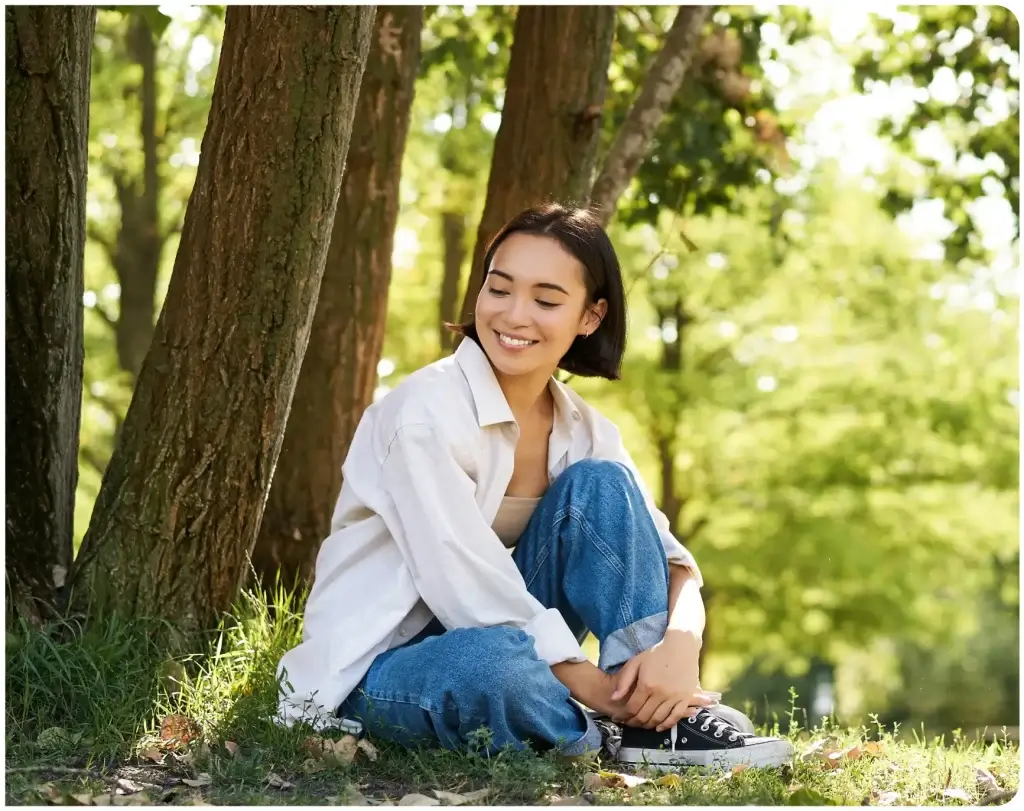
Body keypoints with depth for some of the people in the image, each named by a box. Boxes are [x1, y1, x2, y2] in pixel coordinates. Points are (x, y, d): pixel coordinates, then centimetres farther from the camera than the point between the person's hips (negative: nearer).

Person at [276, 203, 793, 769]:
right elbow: (465, 587, -25)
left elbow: (675, 563, -1)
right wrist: (598, 689, -24)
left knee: (598, 485, -11)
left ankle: (663, 716, -16)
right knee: (490, 660, -41)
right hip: (373, 674, -6)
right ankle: (616, 739, -12)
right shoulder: (426, 410, -19)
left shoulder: (582, 431, 2)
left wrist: (679, 643, -24)